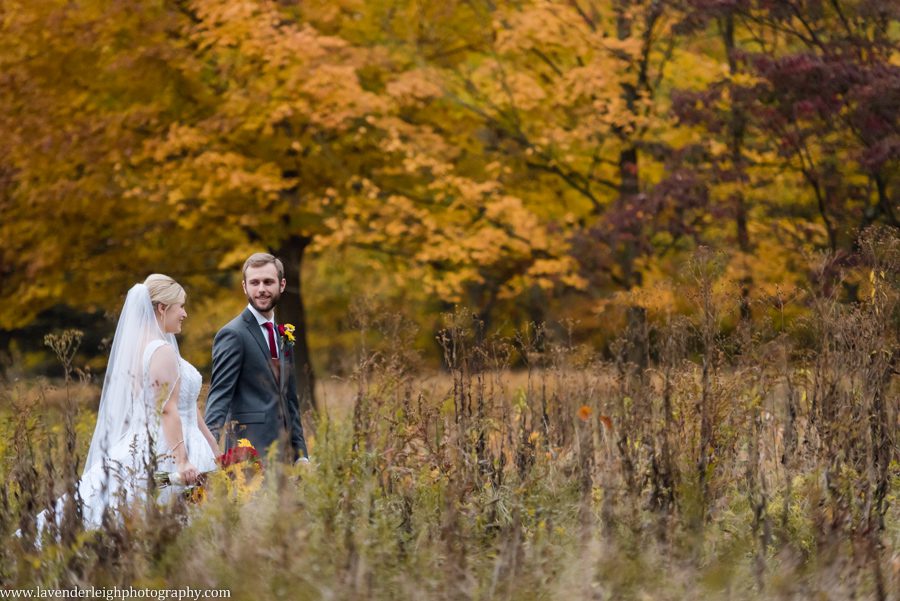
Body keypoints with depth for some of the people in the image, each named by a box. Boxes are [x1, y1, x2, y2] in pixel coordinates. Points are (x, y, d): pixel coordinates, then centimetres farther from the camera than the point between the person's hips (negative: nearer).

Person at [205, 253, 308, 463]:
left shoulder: (282, 337, 17)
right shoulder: (232, 334, -7)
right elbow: (219, 396, -14)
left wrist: (301, 454, 16)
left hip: (284, 452, 7)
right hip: (250, 453, -7)